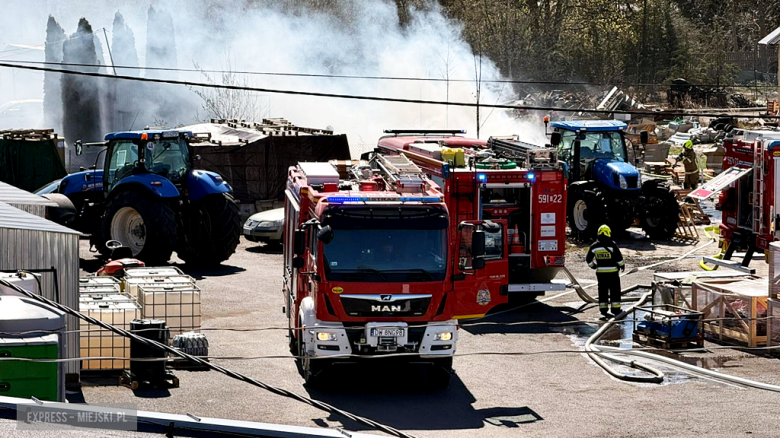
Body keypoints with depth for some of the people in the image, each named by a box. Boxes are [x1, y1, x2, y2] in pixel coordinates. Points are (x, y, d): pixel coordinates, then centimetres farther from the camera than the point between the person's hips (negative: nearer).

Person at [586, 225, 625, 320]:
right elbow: (619, 258, -11)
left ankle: (603, 311, 9)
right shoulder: (612, 244, -11)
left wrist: (593, 266, 24)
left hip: (600, 272, 3)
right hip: (612, 271, -3)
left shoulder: (594, 246, 0)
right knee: (614, 291, 6)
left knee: (602, 292, 9)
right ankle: (615, 310, 6)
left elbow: (588, 259, 6)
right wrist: (622, 265, 7)